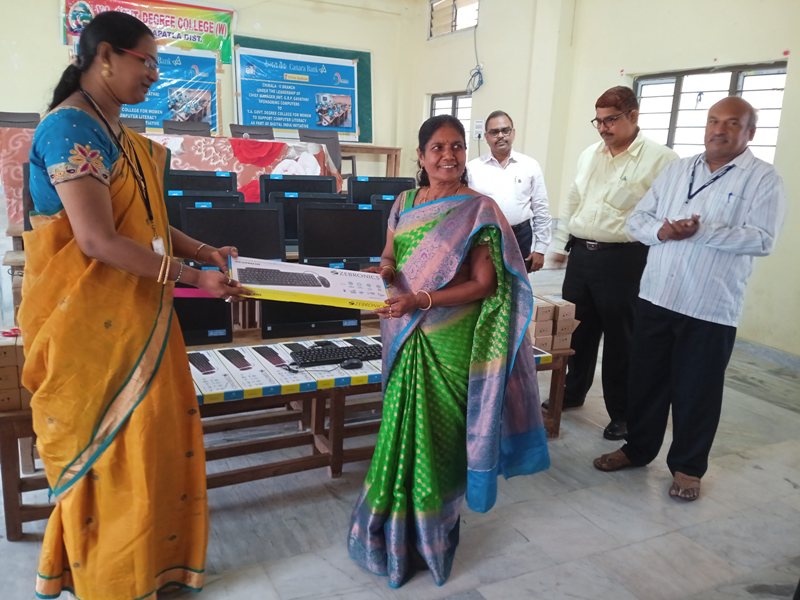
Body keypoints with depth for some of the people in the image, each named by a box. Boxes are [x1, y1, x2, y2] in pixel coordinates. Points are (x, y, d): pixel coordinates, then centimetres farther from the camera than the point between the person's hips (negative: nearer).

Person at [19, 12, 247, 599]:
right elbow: (98, 240, -25)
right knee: (105, 449, 6)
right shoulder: (71, 128, -17)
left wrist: (201, 250, 8)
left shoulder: (118, 133, 12)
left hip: (134, 315, 9)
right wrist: (192, 277, -21)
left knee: (152, 434, 16)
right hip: (89, 321, -9)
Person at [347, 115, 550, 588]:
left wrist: (421, 301, -23)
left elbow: (484, 283, -13)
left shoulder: (479, 210, -9)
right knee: (405, 428, 12)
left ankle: (431, 533, 28)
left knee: (438, 434, 7)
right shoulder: (405, 203, 7)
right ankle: (399, 524, 32)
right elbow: (389, 256, 13)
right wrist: (387, 269, -12)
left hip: (450, 342, -4)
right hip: (407, 338, 4)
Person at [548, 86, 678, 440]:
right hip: (580, 254, 6)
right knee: (577, 330, 16)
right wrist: (561, 243, 19)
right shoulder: (589, 155, 12)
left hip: (623, 260, -6)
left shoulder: (659, 159, -8)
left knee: (620, 338, 4)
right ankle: (573, 392, 35)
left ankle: (622, 414, 19)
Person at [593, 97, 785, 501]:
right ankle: (637, 448, 31)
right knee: (646, 379, 14)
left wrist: (702, 231, -22)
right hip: (656, 295, 4)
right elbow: (637, 219, 9)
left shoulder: (763, 179, -3)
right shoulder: (676, 170, 11)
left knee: (697, 390, 8)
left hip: (711, 306, -4)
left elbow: (762, 239, -15)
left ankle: (687, 466, 25)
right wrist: (660, 231, -13)